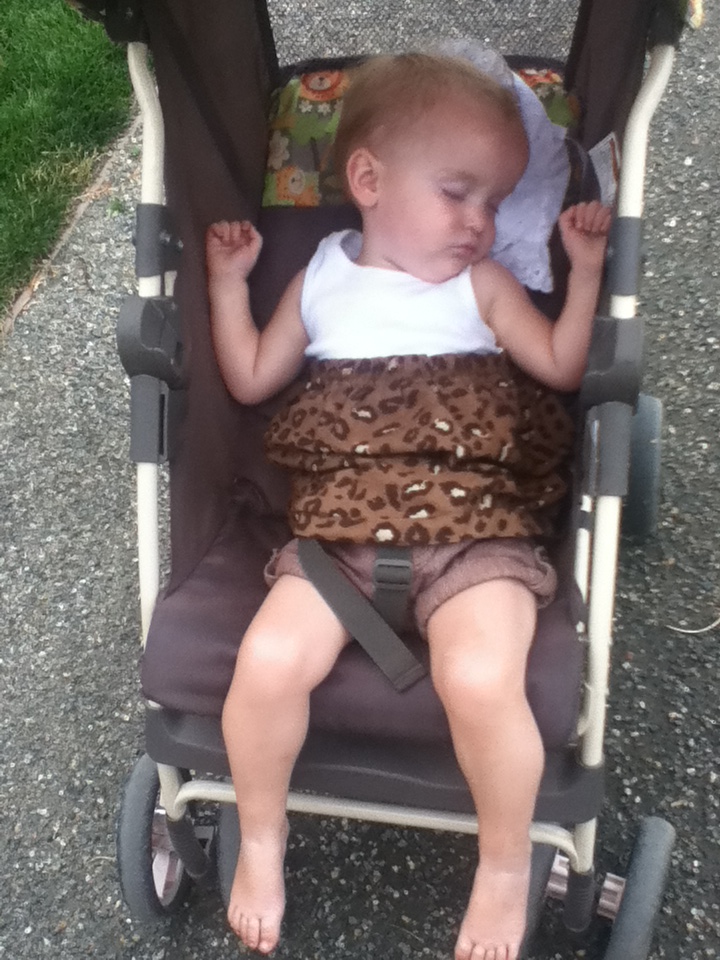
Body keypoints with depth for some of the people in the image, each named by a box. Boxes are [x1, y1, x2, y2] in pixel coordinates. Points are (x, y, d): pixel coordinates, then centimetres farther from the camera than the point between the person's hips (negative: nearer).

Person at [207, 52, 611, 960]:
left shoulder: (483, 282, 15)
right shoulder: (320, 279, 18)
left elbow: (560, 367, 7)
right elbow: (252, 380, 22)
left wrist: (585, 266, 3)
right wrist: (228, 281, 17)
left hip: (473, 523, -1)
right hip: (340, 525, 2)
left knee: (482, 678, -29)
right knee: (269, 661, -24)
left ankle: (505, 864, 4)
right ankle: (261, 837, 9)